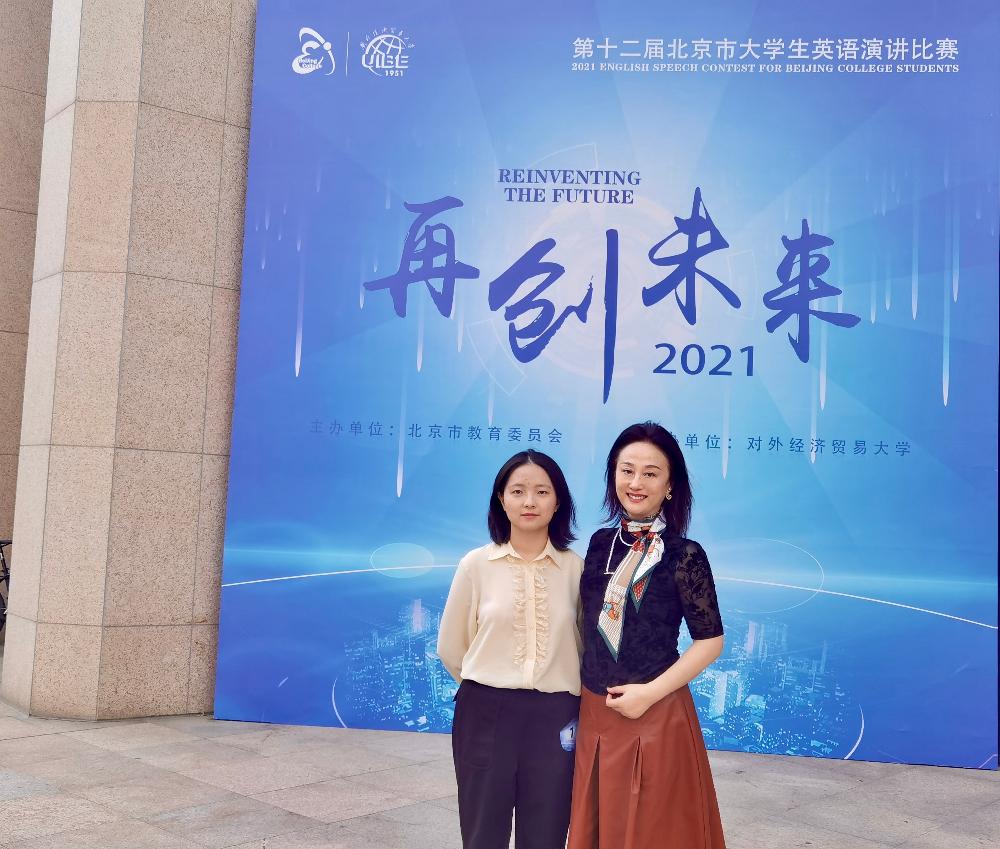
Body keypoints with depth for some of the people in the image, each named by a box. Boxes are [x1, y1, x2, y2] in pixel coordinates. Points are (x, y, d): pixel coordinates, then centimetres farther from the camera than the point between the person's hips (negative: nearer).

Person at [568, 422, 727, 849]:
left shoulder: (684, 555, -11)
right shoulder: (601, 543, 3)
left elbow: (710, 642, -10)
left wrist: (649, 693, -15)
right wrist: (580, 687, 4)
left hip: (656, 716, -5)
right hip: (594, 714, 5)